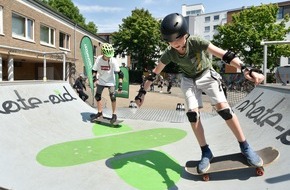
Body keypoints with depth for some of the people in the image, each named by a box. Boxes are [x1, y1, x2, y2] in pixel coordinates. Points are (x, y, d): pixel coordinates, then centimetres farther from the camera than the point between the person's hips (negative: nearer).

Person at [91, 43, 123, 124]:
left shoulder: (113, 60, -21)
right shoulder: (98, 59, -15)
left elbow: (120, 73, -21)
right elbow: (94, 70, -6)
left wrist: (120, 84, -28)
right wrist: (95, 78, -22)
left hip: (110, 81, -3)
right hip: (101, 81, 3)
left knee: (113, 97, -13)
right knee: (97, 96, 4)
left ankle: (114, 114, 2)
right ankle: (100, 113, 22)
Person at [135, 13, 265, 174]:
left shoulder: (196, 42, -30)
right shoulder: (169, 53, -21)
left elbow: (223, 54, -39)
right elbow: (154, 73, -11)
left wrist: (246, 69, -52)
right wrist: (142, 92, -10)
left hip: (206, 75, -2)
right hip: (189, 79, 3)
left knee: (223, 108, -17)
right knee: (192, 114, -11)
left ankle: (245, 147, -1)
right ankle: (205, 152, 4)